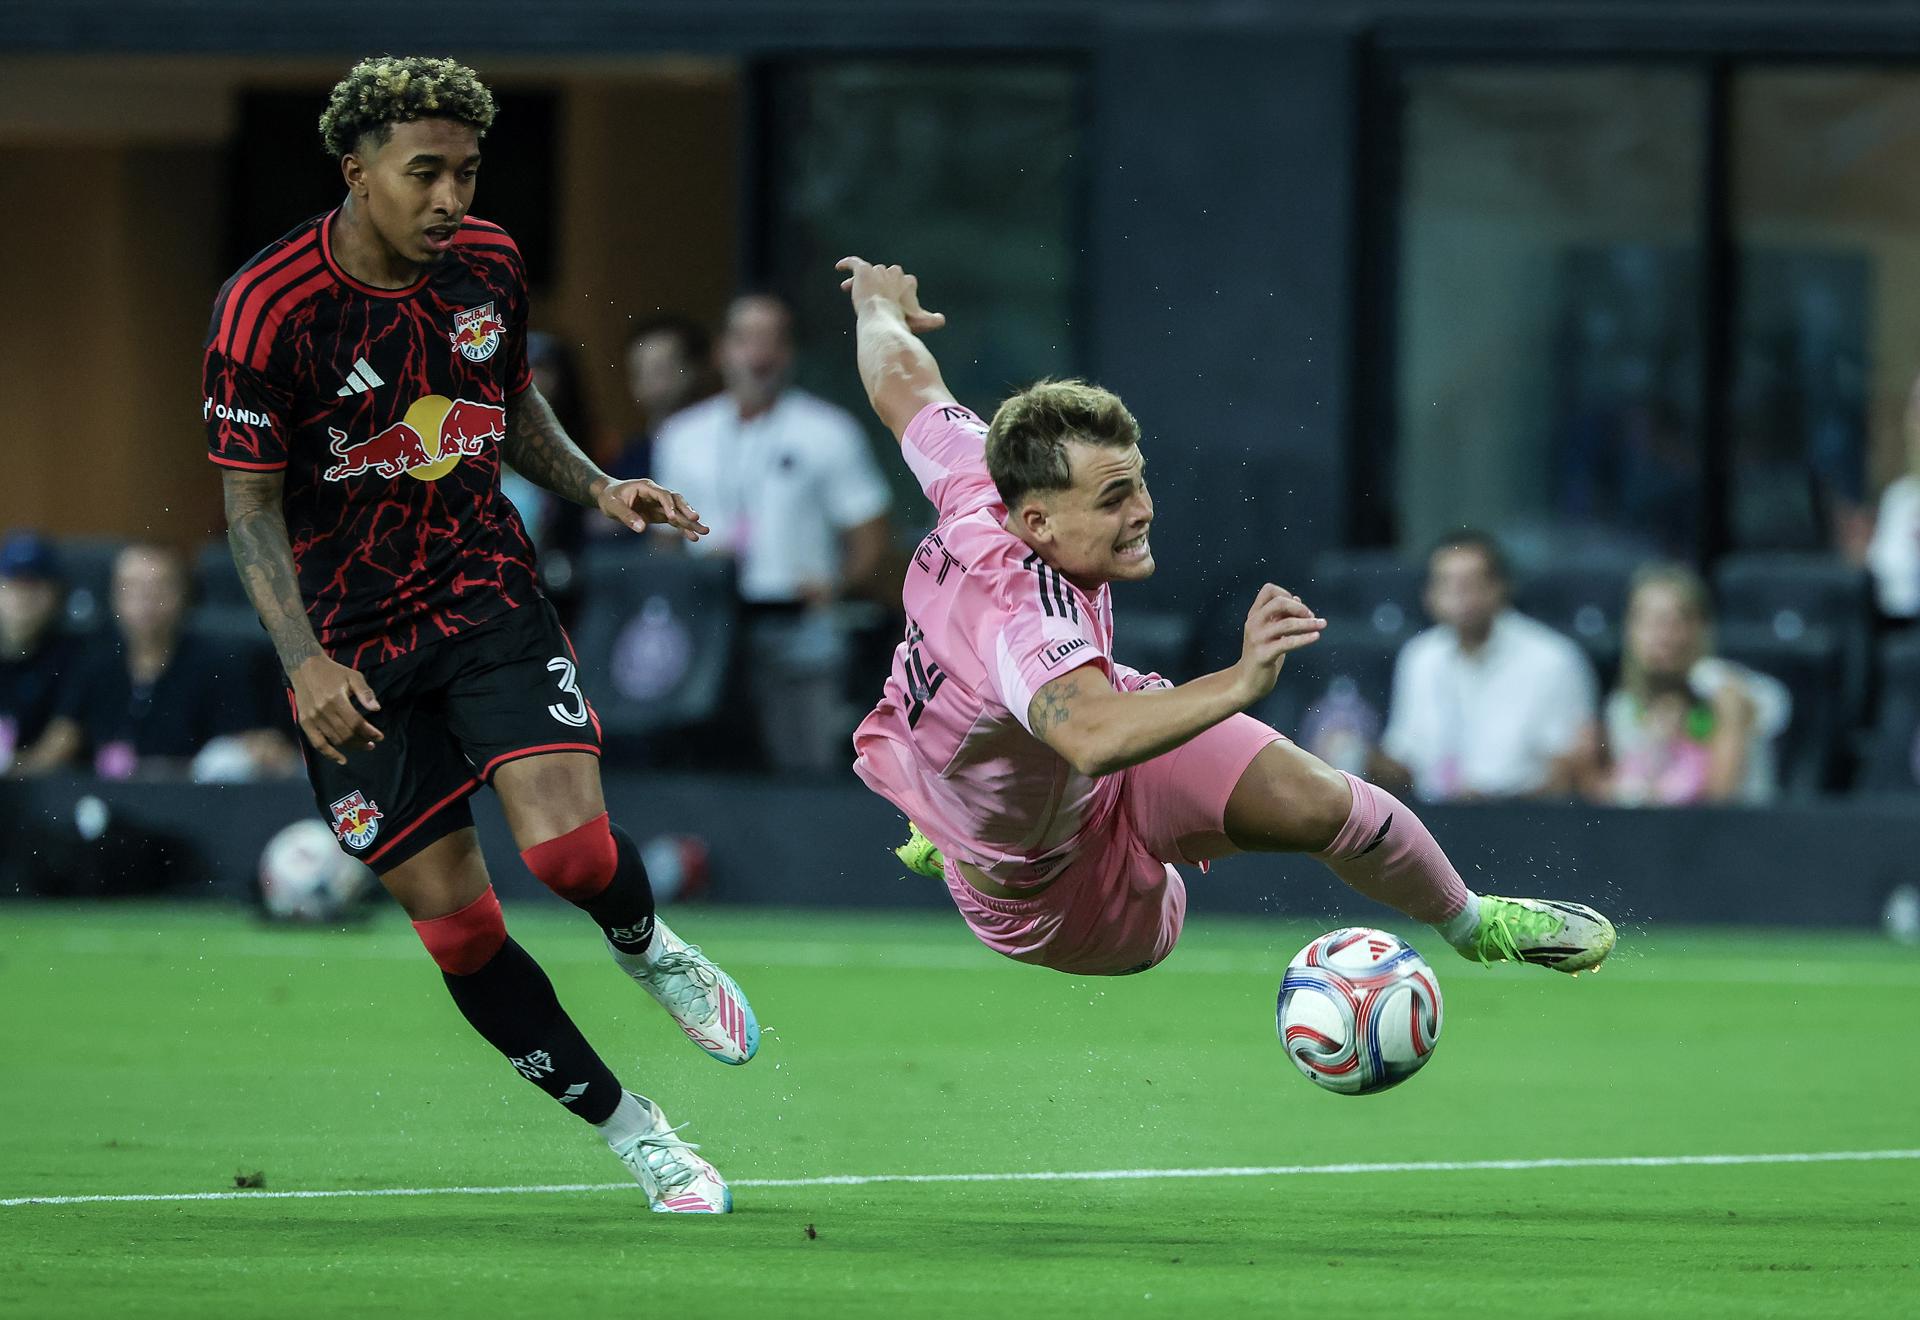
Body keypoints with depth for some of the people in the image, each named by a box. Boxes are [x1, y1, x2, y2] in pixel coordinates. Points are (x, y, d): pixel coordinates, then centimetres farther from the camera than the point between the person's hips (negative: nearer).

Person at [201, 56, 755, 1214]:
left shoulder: (488, 265, -1)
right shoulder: (268, 306, -15)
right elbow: (250, 500, -11)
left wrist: (597, 488, 0)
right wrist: (304, 660, -21)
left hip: (489, 594, 2)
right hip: (354, 649, -2)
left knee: (571, 847, -20)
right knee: (456, 925, -3)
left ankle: (646, 945, 17)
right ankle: (628, 1129, 13)